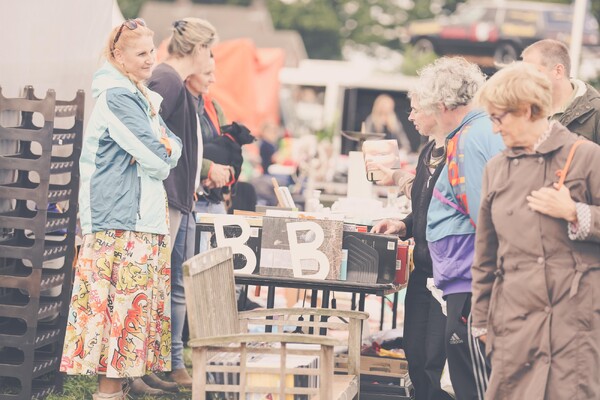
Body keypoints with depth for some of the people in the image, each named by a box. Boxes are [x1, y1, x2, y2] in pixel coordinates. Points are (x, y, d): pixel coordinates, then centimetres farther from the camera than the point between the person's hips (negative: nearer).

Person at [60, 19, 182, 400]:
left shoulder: (142, 97, 19)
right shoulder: (116, 97, -12)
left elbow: (175, 147, 14)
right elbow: (156, 160, -17)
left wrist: (162, 147, -6)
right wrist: (161, 154, 5)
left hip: (145, 213, 10)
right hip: (122, 217, -10)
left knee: (141, 302, 9)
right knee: (123, 301, -10)